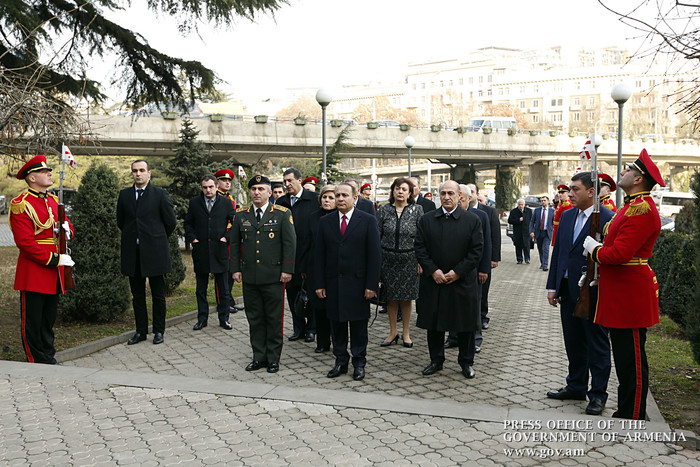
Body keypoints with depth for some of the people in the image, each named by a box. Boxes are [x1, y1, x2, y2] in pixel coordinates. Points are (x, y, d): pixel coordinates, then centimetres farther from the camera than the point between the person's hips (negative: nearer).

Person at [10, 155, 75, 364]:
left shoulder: (53, 200, 12)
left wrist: (66, 229, -3)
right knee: (33, 323, 4)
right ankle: (37, 363, 13)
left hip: (55, 272, 7)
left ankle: (49, 359, 26)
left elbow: (67, 225, 23)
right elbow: (25, 242, -18)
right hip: (33, 273, -7)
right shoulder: (20, 204, -12)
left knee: (49, 320, 16)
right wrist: (55, 259, -19)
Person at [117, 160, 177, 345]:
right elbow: (120, 221, 19)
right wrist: (133, 236, 15)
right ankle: (141, 330, 20)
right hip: (132, 252, 4)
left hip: (154, 252, -3)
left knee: (158, 294, 5)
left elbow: (171, 222, 1)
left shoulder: (160, 194, -3)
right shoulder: (124, 194, 8)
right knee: (137, 294, 10)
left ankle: (159, 331, 15)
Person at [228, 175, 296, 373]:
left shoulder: (282, 214, 0)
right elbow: (234, 243, 13)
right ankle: (259, 357, 19)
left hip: (274, 276, -3)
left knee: (274, 319, 3)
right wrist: (235, 269, 7)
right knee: (255, 318, 8)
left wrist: (287, 269, -7)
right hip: (249, 277, 3)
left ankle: (273, 359, 14)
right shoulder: (241, 215, 9)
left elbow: (290, 243, -2)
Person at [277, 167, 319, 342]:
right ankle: (298, 328, 22)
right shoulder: (281, 202, 8)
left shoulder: (314, 199, -4)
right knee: (292, 291, 10)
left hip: (309, 254, -4)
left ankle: (311, 329, 18)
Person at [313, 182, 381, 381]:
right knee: (336, 324, 9)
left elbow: (374, 255, -4)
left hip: (357, 282, -3)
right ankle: (340, 361, 22)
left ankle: (359, 363, 18)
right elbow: (319, 254, 7)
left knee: (358, 324, 5)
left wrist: (372, 284, -10)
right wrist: (319, 283, 1)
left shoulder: (368, 220, -1)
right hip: (333, 282, 3)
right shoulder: (325, 221, 7)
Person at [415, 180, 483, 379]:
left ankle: (466, 362, 22)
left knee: (465, 325, 7)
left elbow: (476, 250, -5)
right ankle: (436, 360, 24)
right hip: (433, 281, 2)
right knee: (434, 323, 10)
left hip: (462, 282, -1)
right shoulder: (426, 220, 3)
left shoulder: (472, 220, -1)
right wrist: (433, 270, -11)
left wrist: (458, 271, -12)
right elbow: (420, 248, 1)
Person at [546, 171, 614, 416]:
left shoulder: (607, 219, -13)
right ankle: (576, 386, 31)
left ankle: (598, 394, 16)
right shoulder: (567, 216, 9)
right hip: (568, 290, 7)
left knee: (597, 344, 5)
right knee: (574, 343, 17)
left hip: (592, 292, -7)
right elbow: (557, 251, 12)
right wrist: (552, 286, 10)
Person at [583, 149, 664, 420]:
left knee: (632, 360, -1)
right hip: (620, 294, 10)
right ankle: (625, 413, 28)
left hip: (631, 295, -10)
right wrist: (597, 271, 11)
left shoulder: (641, 210, -19)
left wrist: (594, 250, -9)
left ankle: (634, 419, 10)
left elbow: (619, 253, -26)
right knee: (624, 356, 17)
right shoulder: (632, 206, 15)